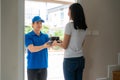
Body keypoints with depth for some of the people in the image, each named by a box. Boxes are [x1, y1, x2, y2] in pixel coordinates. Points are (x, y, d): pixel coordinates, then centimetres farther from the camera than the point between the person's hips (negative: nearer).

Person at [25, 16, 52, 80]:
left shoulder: (45, 36, 8)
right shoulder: (27, 36, -5)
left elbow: (50, 44, -9)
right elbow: (32, 49, -19)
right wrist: (44, 46, -35)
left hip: (43, 66, 4)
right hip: (32, 67, -4)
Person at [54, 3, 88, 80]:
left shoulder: (69, 25, -14)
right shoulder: (84, 27, 5)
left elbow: (64, 46, -11)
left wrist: (56, 43, 9)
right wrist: (63, 42, 22)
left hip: (70, 60, -6)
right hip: (80, 59, 6)